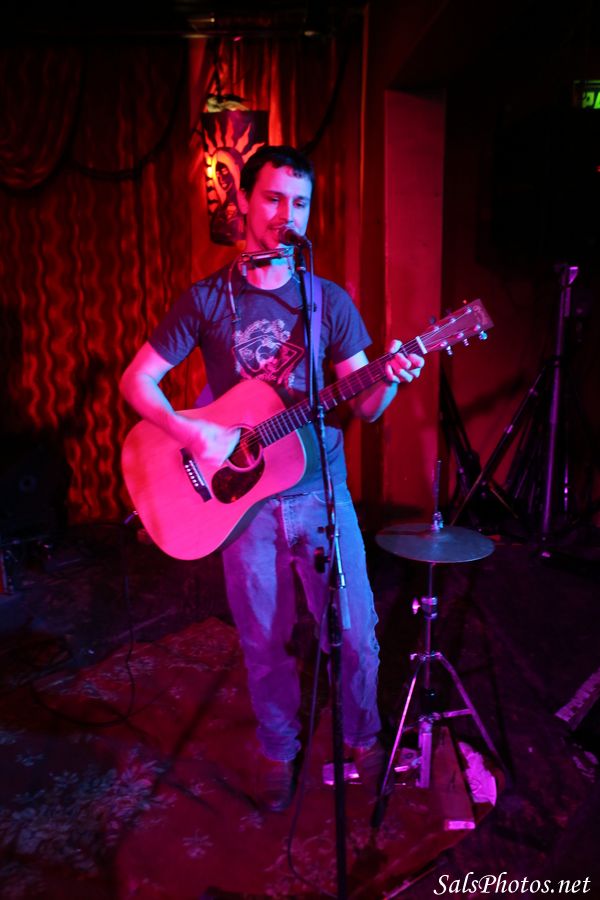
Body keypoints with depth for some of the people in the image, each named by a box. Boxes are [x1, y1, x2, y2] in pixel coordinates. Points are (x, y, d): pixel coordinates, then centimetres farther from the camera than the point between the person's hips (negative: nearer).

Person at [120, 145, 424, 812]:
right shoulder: (207, 300, -2)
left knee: (355, 634, 7)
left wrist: (390, 381, -21)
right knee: (264, 642, 12)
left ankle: (362, 737, 37)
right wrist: (190, 432, -17)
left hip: (321, 490, 1)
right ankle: (279, 752, 38)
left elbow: (361, 407, 2)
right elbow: (137, 380, -1)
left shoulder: (331, 300, 2)